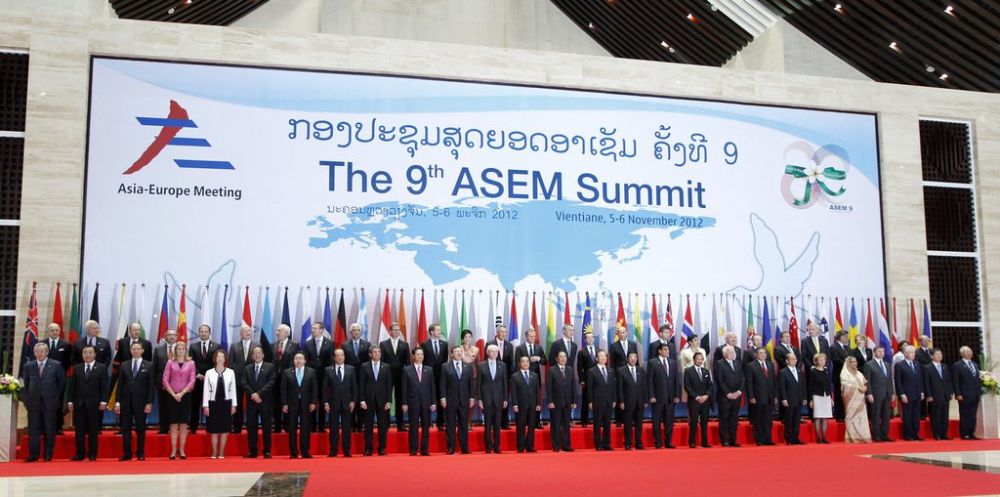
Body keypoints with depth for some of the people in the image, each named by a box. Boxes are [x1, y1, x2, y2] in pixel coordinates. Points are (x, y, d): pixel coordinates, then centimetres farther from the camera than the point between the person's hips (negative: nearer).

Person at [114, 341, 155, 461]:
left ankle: (140, 453, 13)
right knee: (126, 428, 4)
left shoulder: (149, 366, 1)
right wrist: (117, 401, -1)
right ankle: (127, 453, 10)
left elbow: (151, 386, -2)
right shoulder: (124, 365, 8)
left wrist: (149, 403, -8)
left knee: (140, 428, 5)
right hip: (126, 401, 2)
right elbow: (119, 384, 6)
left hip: (141, 401, -2)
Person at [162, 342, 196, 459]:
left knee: (183, 424, 1)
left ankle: (182, 450, 6)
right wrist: (173, 394, -10)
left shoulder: (191, 363, 5)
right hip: (172, 396, 0)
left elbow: (192, 381, -1)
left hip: (185, 396, 0)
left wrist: (181, 393, -11)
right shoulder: (170, 363, 5)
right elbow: (165, 380, -1)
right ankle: (173, 450, 2)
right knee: (173, 424, 0)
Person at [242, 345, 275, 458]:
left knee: (266, 427, 0)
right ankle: (252, 451, 9)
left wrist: (259, 393, -15)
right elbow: (244, 383, 2)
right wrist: (253, 394, -12)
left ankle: (267, 451, 5)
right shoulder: (247, 368, 12)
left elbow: (271, 382, -7)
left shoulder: (270, 367, 3)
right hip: (251, 401, 3)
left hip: (265, 401, -3)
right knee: (251, 427, 3)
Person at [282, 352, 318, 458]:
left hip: (306, 404, 0)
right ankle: (293, 452, 10)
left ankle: (305, 451, 6)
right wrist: (284, 404, -4)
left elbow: (314, 388, 4)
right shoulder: (287, 373, 5)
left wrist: (313, 402, -4)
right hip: (292, 404, 0)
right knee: (292, 429, 3)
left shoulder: (311, 372, 5)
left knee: (305, 428, 0)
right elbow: (283, 389, 2)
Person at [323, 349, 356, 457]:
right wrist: (325, 402, -4)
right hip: (333, 403, -1)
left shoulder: (350, 369, 6)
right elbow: (324, 388, 3)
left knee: (347, 428, 3)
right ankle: (333, 450, 9)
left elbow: (354, 386, 5)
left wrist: (353, 401, -2)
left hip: (347, 403, 1)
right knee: (333, 428, 3)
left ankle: (347, 450, 9)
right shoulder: (328, 370, 4)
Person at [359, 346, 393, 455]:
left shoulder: (386, 367, 7)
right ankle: (368, 449, 9)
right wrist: (362, 400, -6)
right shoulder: (364, 367, 4)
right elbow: (361, 384, 1)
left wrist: (389, 401, -3)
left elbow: (389, 385, 4)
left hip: (382, 400, 1)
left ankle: (382, 448, 10)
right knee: (368, 426, 3)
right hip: (368, 399, -1)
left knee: (382, 426, 3)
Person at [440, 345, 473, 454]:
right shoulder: (445, 367, 3)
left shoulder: (468, 367, 11)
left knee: (464, 425, 5)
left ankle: (464, 447, 10)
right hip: (450, 400, -2)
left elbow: (471, 384, 10)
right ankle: (451, 448, 6)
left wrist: (471, 398, 4)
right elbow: (442, 384, -1)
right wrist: (443, 398, -8)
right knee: (450, 425, 1)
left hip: (464, 400, 2)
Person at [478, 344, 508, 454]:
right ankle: (488, 447, 8)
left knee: (497, 424, 4)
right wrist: (479, 399, -4)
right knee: (487, 424, 1)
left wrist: (505, 399, 3)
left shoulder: (502, 365, 6)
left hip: (498, 398, 1)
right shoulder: (482, 366, 1)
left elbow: (505, 383, 7)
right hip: (486, 398, -1)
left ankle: (496, 446, 11)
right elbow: (478, 383, 1)